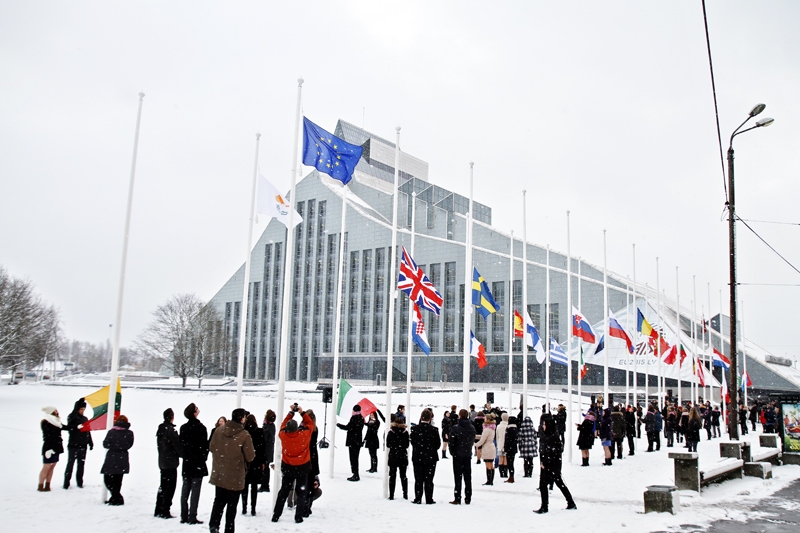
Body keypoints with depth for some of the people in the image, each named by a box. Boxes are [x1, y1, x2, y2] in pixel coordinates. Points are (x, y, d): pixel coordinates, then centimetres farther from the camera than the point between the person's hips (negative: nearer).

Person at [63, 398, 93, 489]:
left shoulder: (85, 419, 12)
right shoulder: (72, 417, -5)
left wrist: (91, 443, 12)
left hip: (83, 446, 5)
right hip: (73, 445, -5)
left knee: (81, 464, 9)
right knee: (70, 464, -2)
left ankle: (79, 482, 16)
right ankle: (66, 483, 3)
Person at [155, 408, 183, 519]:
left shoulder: (161, 428, 8)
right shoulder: (170, 430, -18)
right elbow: (177, 445, -15)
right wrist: (184, 455, 0)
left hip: (162, 462, 8)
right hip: (171, 462, -8)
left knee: (163, 486, 16)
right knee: (170, 487, -1)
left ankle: (158, 510, 21)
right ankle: (165, 511, -1)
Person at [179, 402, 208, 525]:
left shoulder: (183, 428, 4)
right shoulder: (201, 428, -13)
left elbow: (181, 444, 8)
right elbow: (205, 445, -10)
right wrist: (204, 458, 4)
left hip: (186, 463, 6)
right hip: (198, 464, -5)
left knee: (185, 490, 10)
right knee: (195, 491, -2)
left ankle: (184, 516, 12)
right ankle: (192, 517, -4)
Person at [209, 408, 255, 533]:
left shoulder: (219, 430, -5)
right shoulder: (244, 435, -18)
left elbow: (211, 447, 6)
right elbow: (250, 456, -13)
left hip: (219, 474, 4)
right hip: (235, 476, -4)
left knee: (219, 500, 17)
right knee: (232, 504, 10)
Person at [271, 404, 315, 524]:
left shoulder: (283, 434, -16)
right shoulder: (304, 434, -20)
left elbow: (283, 424, 5)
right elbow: (310, 424, -2)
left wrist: (291, 412, 3)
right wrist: (302, 412, -4)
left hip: (287, 467, 2)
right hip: (302, 468, -2)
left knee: (283, 492, 15)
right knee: (301, 492, 9)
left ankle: (276, 515, 16)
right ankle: (298, 517, 4)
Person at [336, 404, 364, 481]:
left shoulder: (354, 418, -16)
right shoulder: (361, 418, 9)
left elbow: (348, 427, -18)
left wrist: (338, 425, -5)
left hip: (353, 441, -9)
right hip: (358, 441, 9)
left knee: (353, 458, -4)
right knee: (355, 458, 16)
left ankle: (356, 475, -4)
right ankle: (356, 475, 21)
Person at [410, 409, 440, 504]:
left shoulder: (415, 428, -9)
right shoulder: (433, 430, -12)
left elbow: (412, 441, 0)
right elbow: (438, 444, -3)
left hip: (417, 457, 1)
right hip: (430, 457, -1)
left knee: (418, 479, 9)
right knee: (429, 479, 6)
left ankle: (418, 499, 11)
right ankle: (429, 499, 8)